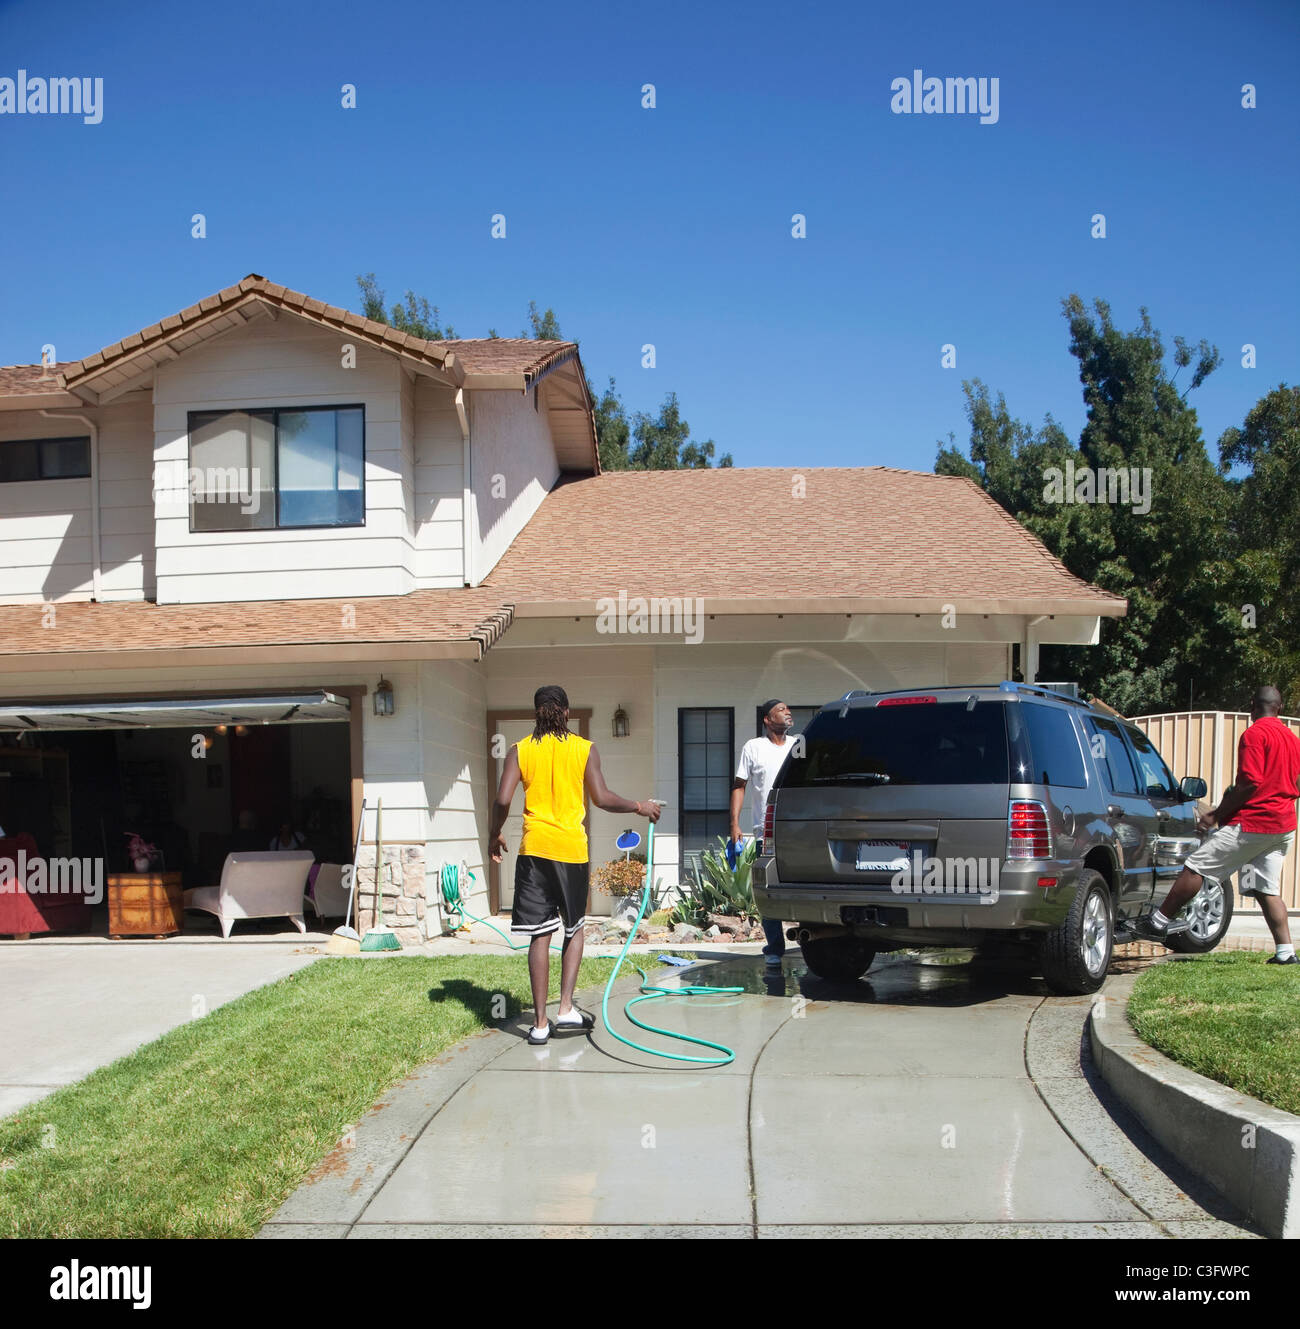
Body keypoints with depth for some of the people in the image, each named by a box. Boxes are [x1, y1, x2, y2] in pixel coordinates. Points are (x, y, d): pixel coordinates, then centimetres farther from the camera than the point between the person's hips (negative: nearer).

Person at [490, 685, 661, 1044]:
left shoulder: (520, 750, 3)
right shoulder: (585, 749, 1)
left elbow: (503, 800, -5)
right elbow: (601, 798, -5)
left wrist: (494, 836, 12)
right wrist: (640, 807, 10)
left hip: (534, 849, 1)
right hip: (571, 849, 0)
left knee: (540, 934, 4)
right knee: (574, 928, 17)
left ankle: (540, 1023, 5)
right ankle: (566, 1008, 7)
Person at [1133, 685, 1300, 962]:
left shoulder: (1255, 734, -11)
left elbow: (1249, 783, -19)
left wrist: (1216, 815, -13)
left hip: (1253, 823, -9)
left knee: (1195, 867, -4)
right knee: (1267, 891, 11)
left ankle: (1159, 921, -2)